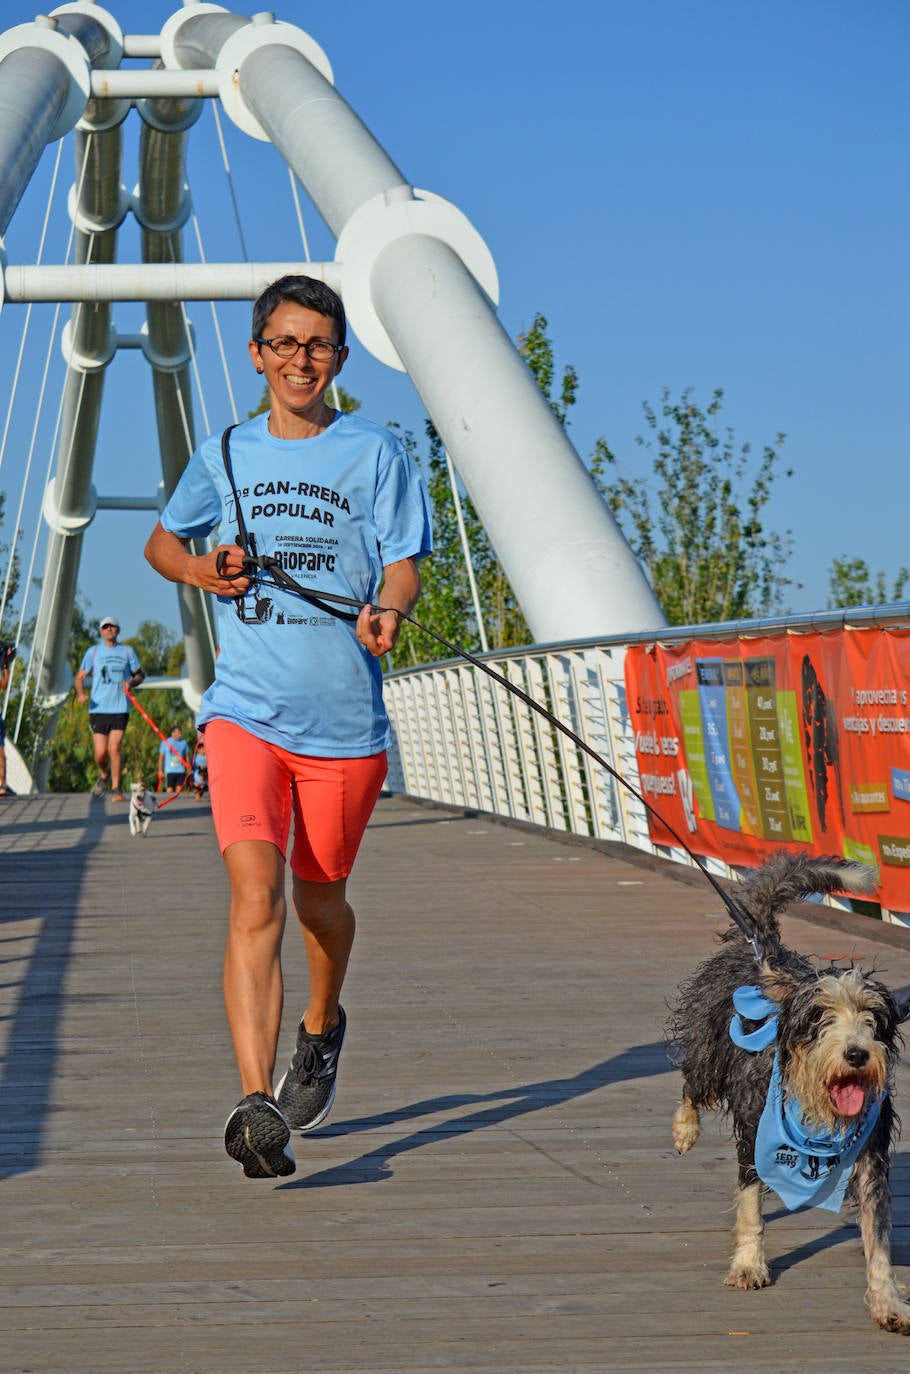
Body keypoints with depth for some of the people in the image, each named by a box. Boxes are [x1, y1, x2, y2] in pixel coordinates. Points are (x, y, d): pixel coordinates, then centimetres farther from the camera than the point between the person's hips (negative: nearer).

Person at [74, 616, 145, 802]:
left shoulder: (127, 651, 11)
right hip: (98, 708, 0)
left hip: (120, 708, 0)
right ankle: (103, 776, 27)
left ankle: (116, 789, -5)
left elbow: (139, 674, 18)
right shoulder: (93, 651, 10)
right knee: (100, 752, -4)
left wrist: (131, 682, -6)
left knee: (115, 748, -13)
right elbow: (80, 677, 8)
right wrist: (80, 693, -12)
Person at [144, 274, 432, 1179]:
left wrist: (387, 613, -25)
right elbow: (162, 540, 24)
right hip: (246, 708, 0)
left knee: (319, 896, 15)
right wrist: (198, 569, 2)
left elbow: (403, 563, -3)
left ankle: (322, 1026, 47)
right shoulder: (225, 456, 10)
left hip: (346, 716, 0)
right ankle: (257, 1106, -28)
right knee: (255, 895, -18)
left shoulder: (375, 454, 4)